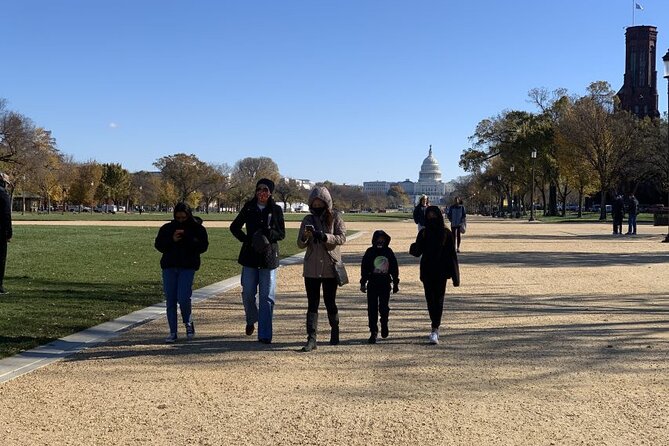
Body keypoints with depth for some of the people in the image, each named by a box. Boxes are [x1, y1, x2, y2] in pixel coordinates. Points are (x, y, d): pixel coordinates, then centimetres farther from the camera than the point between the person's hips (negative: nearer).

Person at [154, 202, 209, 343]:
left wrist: (188, 238, -20)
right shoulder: (167, 228, 10)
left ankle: (189, 323, 15)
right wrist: (171, 240, -13)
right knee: (170, 300, 1)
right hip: (169, 267, 3)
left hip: (187, 268, -3)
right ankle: (173, 332, 9)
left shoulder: (198, 229, 3)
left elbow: (203, 246, -8)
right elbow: (158, 245, 4)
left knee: (183, 298, -13)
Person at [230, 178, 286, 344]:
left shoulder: (276, 210, 2)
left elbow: (282, 234, 3)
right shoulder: (249, 208, 5)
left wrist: (268, 234, -17)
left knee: (267, 296, -2)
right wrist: (247, 240, -5)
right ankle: (251, 320, 34)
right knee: (248, 294, 4)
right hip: (250, 256, 1)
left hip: (269, 257, -1)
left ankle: (264, 334, 2)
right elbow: (234, 227, 11)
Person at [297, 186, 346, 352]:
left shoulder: (335, 217, 0)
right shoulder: (308, 220, 7)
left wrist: (324, 237, -27)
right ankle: (311, 338, -4)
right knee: (312, 304, -2)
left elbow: (342, 237, -12)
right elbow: (300, 244, 4)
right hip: (311, 268, 2)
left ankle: (335, 330, 30)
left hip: (330, 267, -2)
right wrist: (306, 235, -19)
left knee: (330, 301, 6)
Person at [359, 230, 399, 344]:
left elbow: (394, 268, 11)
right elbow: (364, 268, 1)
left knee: (384, 307, 1)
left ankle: (384, 324, 30)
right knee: (372, 308, -1)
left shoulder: (389, 252, 4)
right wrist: (363, 283, -2)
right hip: (372, 283, 0)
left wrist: (396, 283, 12)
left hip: (385, 284, 1)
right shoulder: (370, 252, 0)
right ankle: (373, 332, 6)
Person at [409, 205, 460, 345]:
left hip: (441, 272, -3)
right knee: (430, 300, 9)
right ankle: (436, 327, 25)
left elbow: (452, 254, -3)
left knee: (438, 300, -7)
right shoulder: (423, 234, 3)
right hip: (427, 272, 3)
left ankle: (435, 330, -10)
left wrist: (455, 275, -5)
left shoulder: (446, 234, -3)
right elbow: (417, 252, -1)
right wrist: (415, 247, -25)